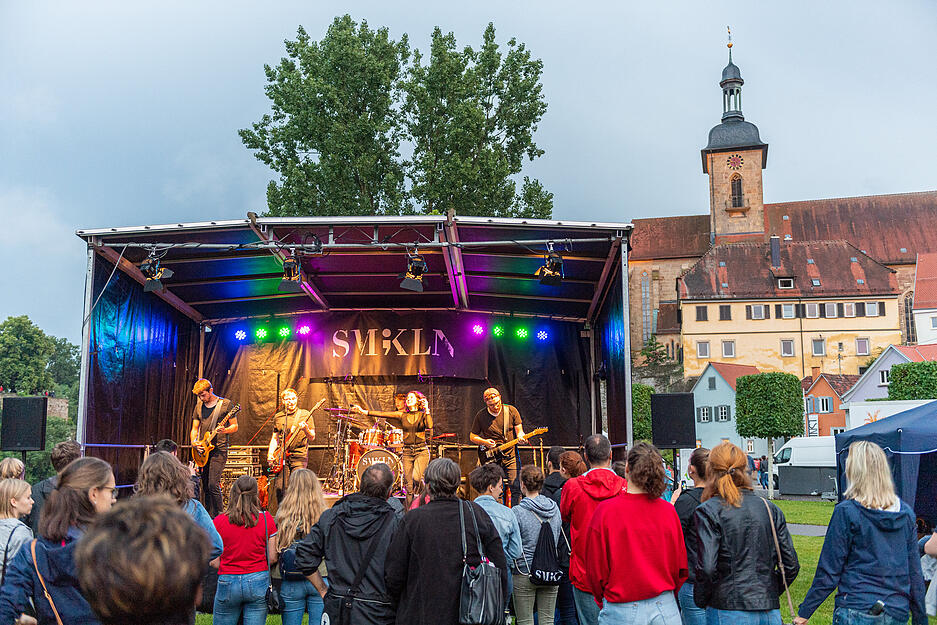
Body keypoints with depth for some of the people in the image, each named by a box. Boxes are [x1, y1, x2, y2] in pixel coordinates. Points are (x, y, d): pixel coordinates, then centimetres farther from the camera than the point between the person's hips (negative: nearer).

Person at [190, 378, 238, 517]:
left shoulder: (225, 404, -3)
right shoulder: (199, 407, 12)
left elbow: (235, 426, -1)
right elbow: (194, 428, 16)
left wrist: (224, 430, -21)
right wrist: (194, 441, -4)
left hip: (219, 449, -6)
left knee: (213, 485, -16)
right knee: (205, 487, 8)